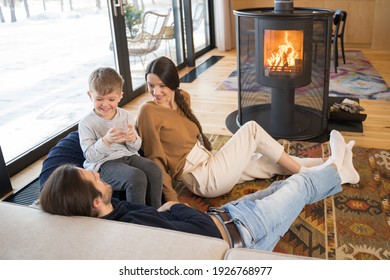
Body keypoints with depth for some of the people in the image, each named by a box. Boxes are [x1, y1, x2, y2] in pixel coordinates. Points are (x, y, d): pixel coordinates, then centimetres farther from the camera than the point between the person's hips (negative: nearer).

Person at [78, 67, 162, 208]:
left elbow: (136, 148, 11)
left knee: (154, 170, -21)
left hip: (128, 155, 5)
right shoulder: (86, 123, -6)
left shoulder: (126, 116, 7)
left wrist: (133, 139, -13)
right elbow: (90, 155, -11)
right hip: (103, 163, -5)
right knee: (137, 177, -30)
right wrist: (106, 140, -27)